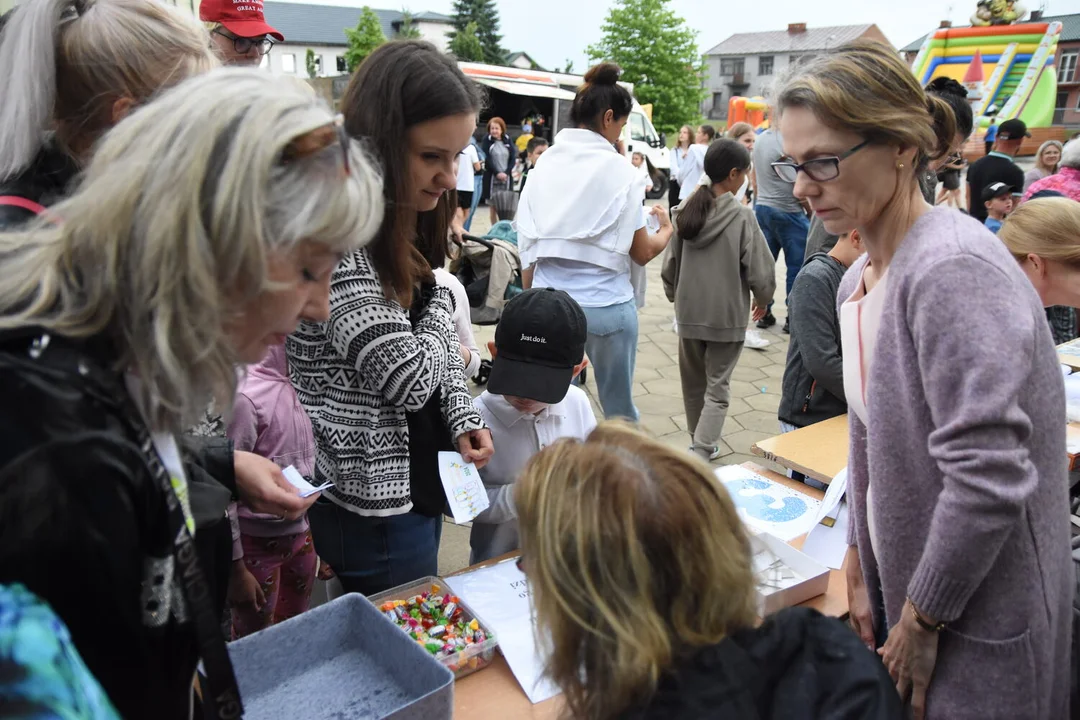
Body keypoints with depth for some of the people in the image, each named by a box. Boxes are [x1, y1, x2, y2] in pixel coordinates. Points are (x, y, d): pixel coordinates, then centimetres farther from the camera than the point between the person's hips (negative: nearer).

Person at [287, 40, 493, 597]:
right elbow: (409, 376, -26)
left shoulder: (398, 229, 3)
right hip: (374, 506, -9)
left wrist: (464, 416, -3)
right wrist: (441, 304, -7)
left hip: (417, 483, 9)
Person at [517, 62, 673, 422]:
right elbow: (642, 253, -2)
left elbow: (527, 249, 5)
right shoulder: (621, 171, -8)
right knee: (619, 411, 14)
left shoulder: (543, 166, 3)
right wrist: (667, 229, 19)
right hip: (606, 307, -3)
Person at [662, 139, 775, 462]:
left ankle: (701, 444, 33)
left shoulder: (686, 211, -2)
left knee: (693, 384, 18)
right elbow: (760, 270, -12)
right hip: (728, 316, -4)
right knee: (717, 388, 5)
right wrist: (763, 299, 8)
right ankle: (700, 452, -4)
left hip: (688, 313, 5)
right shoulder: (742, 216, -14)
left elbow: (669, 264, 3)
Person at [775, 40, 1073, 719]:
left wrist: (921, 619, -17)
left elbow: (987, 476, -28)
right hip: (903, 587, 8)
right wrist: (862, 567, 8)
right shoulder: (860, 279, 4)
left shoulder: (954, 269, -24)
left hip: (978, 627, -7)